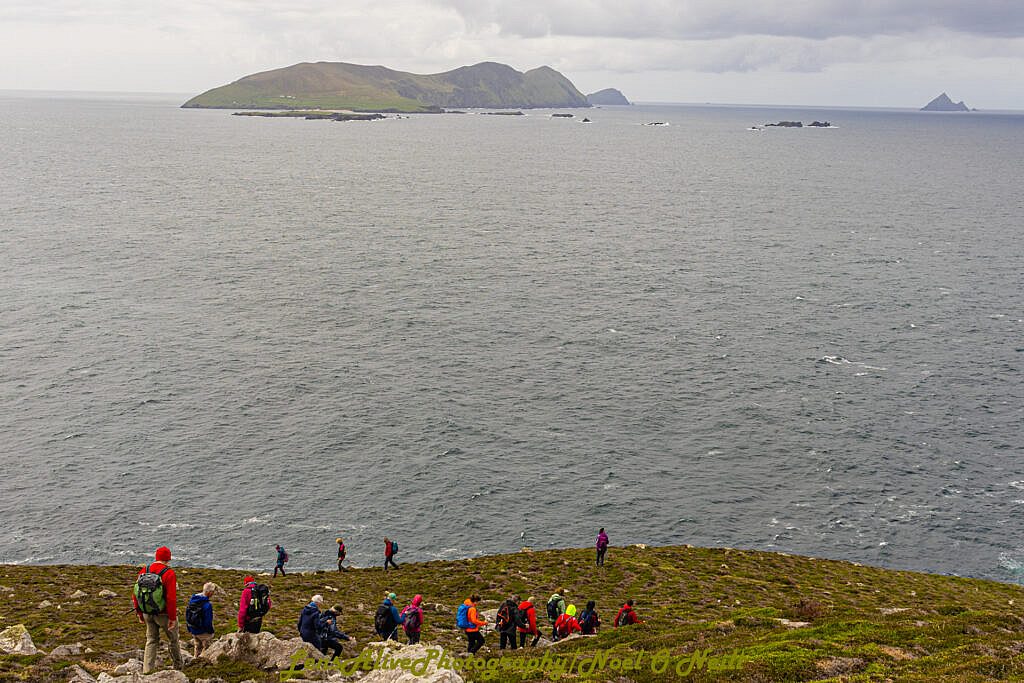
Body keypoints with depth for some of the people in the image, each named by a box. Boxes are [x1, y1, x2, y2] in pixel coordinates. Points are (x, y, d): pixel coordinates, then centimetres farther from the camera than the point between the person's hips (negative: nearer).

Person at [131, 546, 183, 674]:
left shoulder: (143, 571, -1)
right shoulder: (169, 573, -18)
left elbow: (135, 594, 3)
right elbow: (171, 598, -23)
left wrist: (140, 613, 13)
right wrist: (173, 618, -15)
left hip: (147, 614, 4)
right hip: (164, 614, -4)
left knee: (151, 641, 15)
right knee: (173, 640, 15)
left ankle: (146, 670, 9)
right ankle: (178, 668, 29)